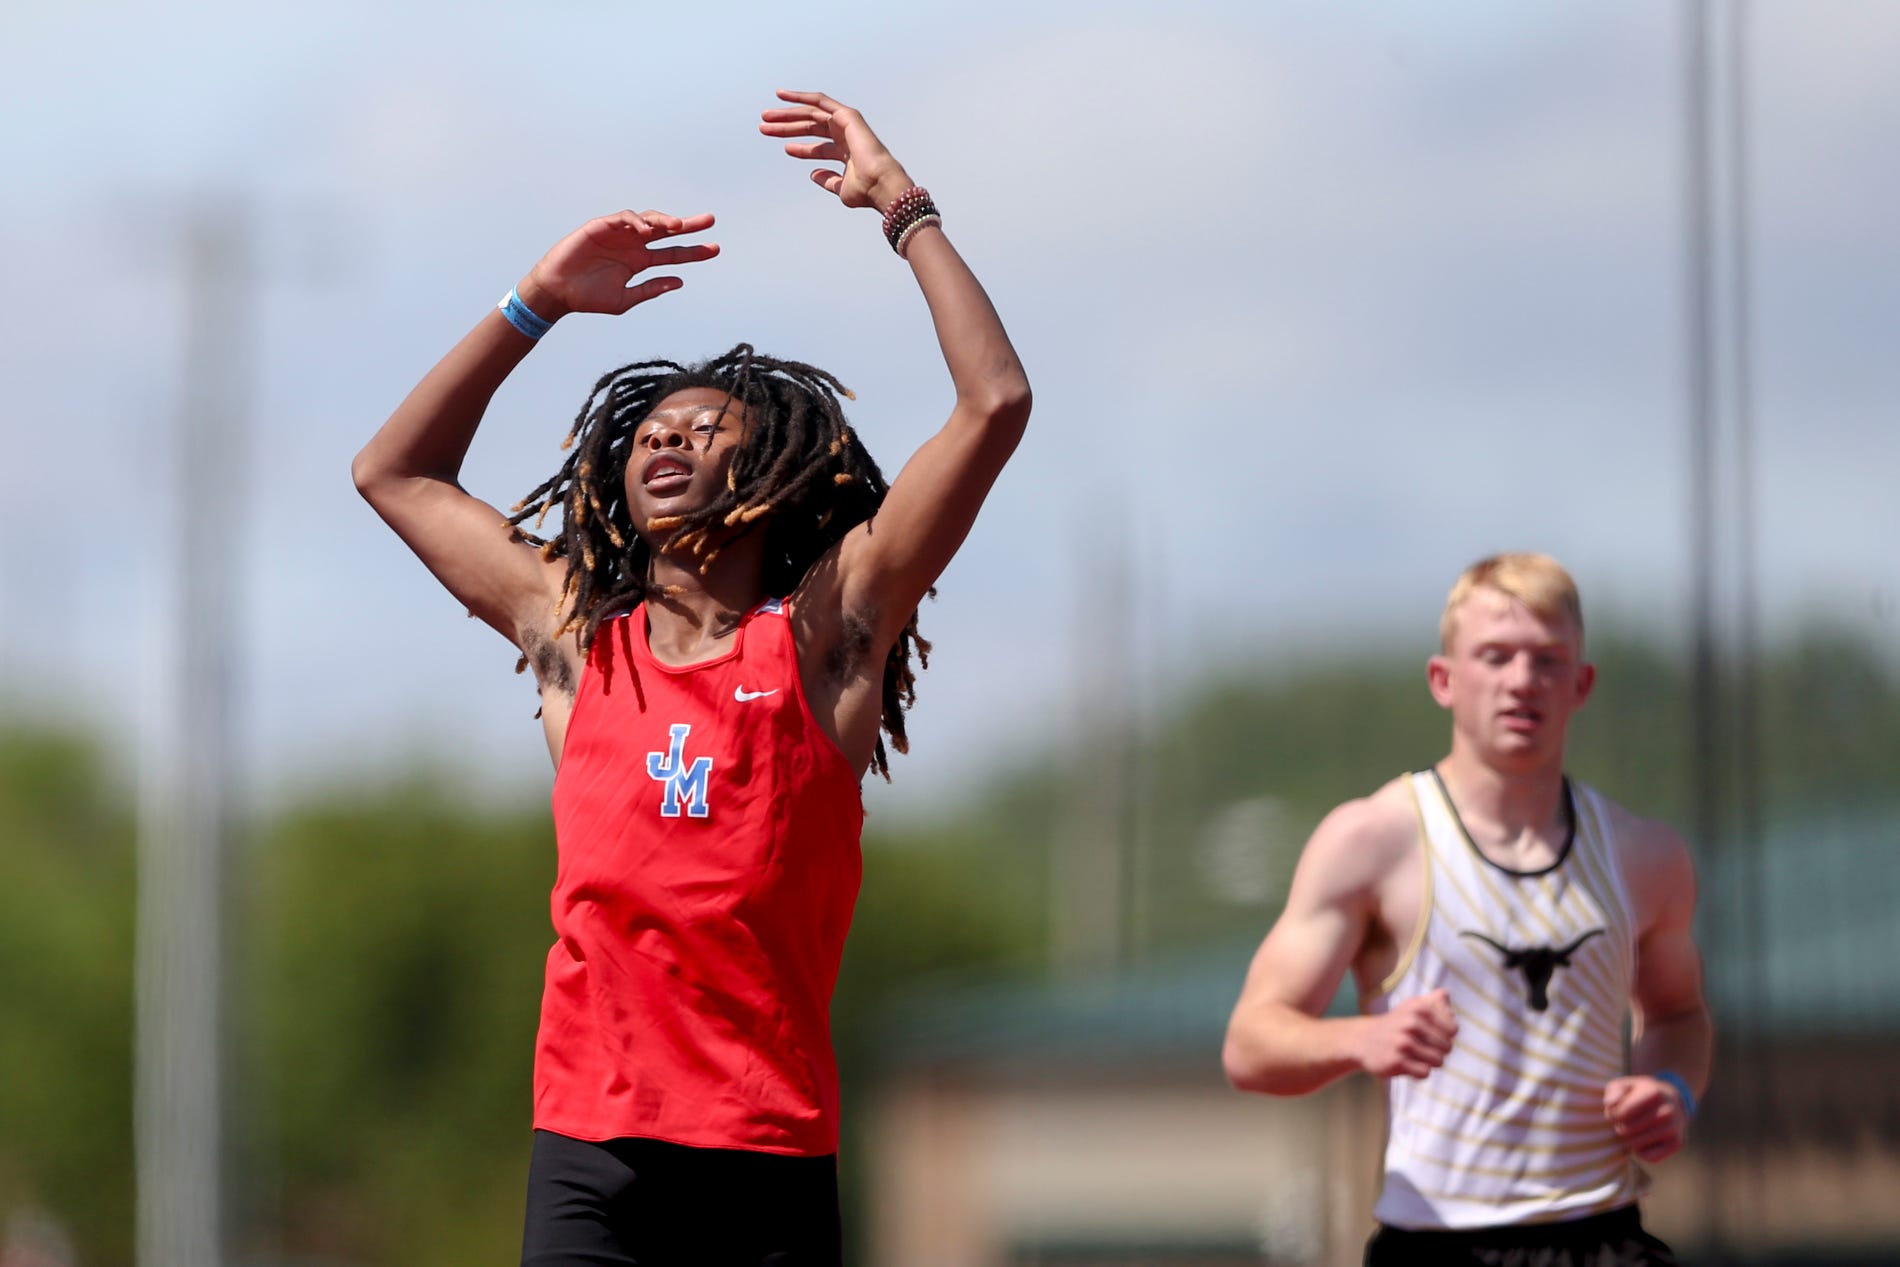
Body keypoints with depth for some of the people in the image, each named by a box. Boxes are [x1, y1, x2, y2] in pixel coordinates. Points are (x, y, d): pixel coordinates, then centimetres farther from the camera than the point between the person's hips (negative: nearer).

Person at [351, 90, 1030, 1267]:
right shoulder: (576, 639, 15)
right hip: (588, 1154, 2)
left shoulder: (820, 634, 5)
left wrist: (900, 204, 6)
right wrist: (542, 300, 25)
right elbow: (394, 472, 30)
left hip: (770, 1156, -2)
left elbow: (996, 405, -1)